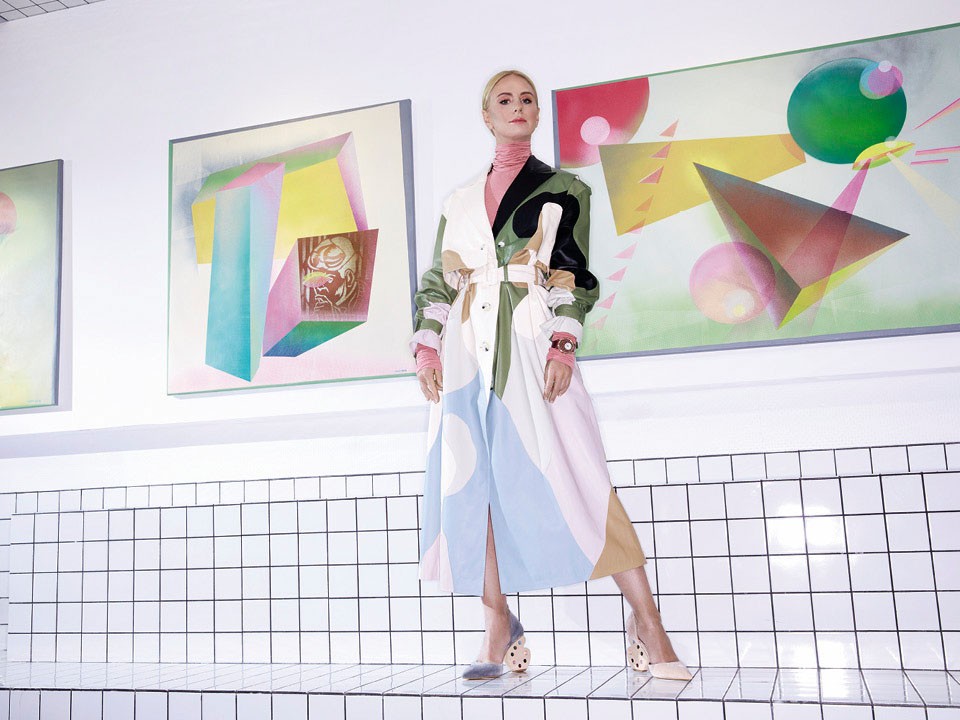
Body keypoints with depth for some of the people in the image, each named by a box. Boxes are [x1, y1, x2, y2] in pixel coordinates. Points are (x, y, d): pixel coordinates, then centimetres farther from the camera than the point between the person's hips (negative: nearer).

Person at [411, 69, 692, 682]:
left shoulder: (564, 188, 13)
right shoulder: (461, 200, 22)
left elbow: (574, 276, 3)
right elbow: (439, 279, 18)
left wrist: (563, 345, -12)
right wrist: (427, 348, 4)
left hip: (531, 345, -4)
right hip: (468, 351, 4)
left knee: (574, 478, -12)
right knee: (474, 483, -2)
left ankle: (647, 622, -7)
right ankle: (498, 627, 5)